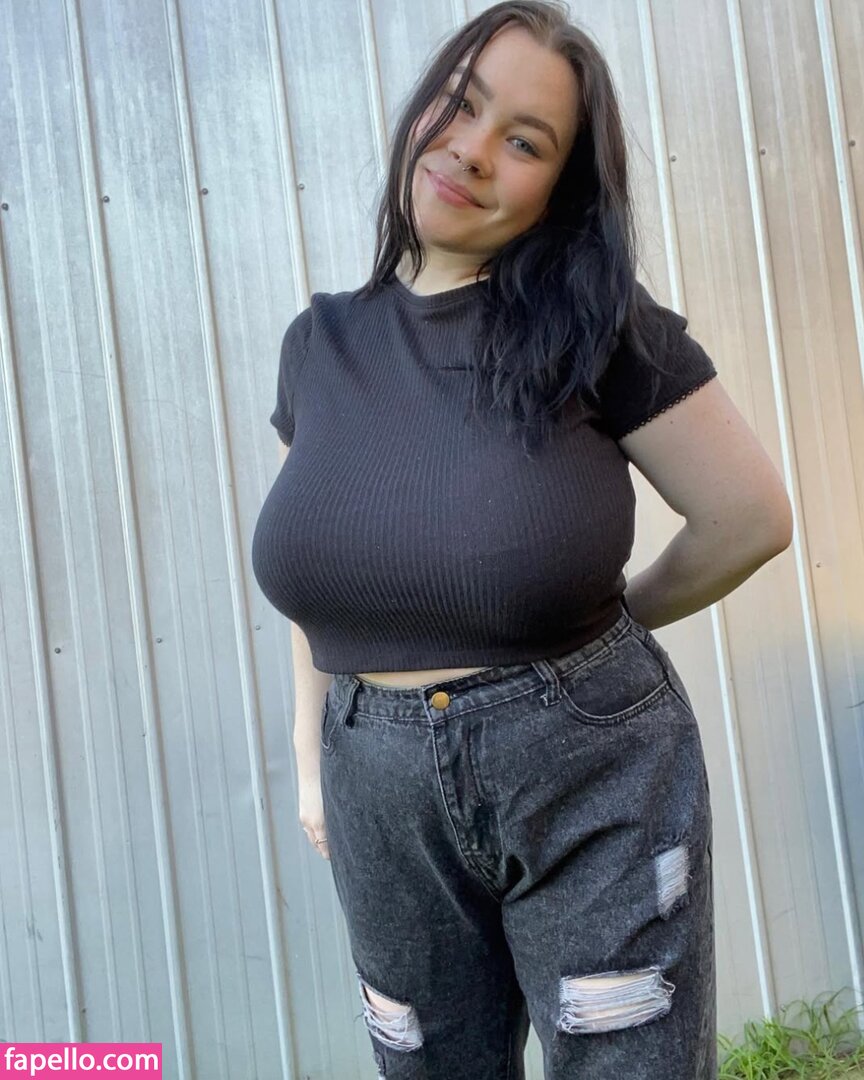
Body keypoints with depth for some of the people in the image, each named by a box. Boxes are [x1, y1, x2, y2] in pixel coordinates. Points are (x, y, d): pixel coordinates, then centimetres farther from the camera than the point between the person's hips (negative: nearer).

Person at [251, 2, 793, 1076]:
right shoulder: (320, 343, 2)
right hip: (382, 799, 4)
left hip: (596, 789, -4)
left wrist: (604, 623, 5)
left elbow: (750, 518, -7)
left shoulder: (594, 321, -11)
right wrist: (313, 759, 12)